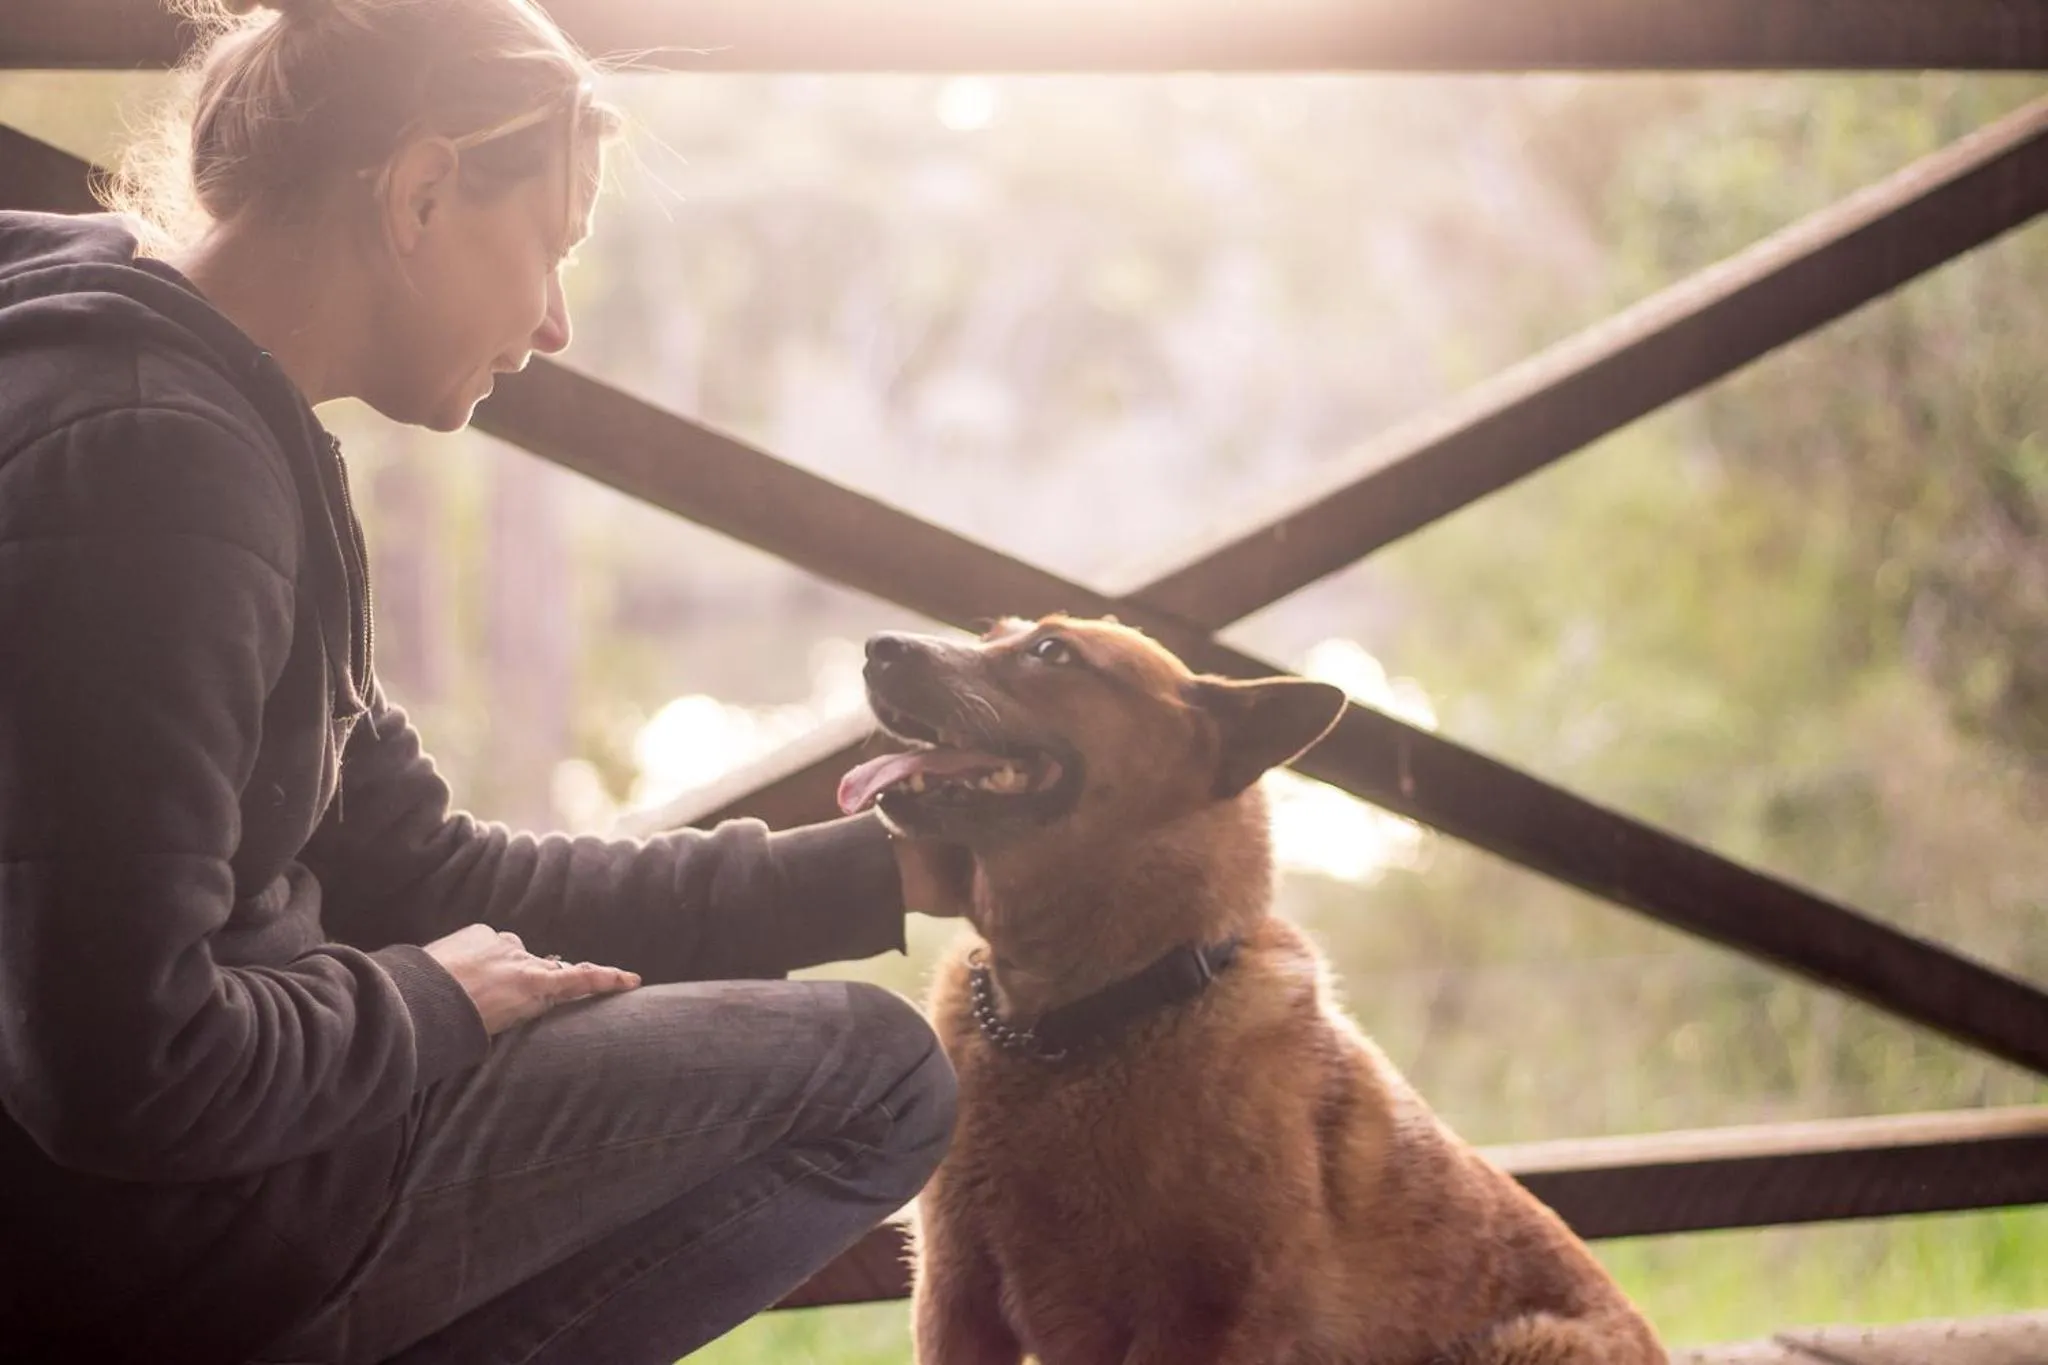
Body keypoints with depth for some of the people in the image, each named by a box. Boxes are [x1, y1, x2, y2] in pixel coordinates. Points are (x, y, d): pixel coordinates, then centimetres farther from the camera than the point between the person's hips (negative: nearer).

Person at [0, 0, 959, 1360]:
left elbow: (421, 876, 12)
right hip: (120, 1244, -10)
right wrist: (430, 1002, -9)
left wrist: (883, 866, 11)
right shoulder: (142, 455, -23)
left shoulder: (229, 432, 9)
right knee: (871, 1072, -5)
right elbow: (126, 1070, -28)